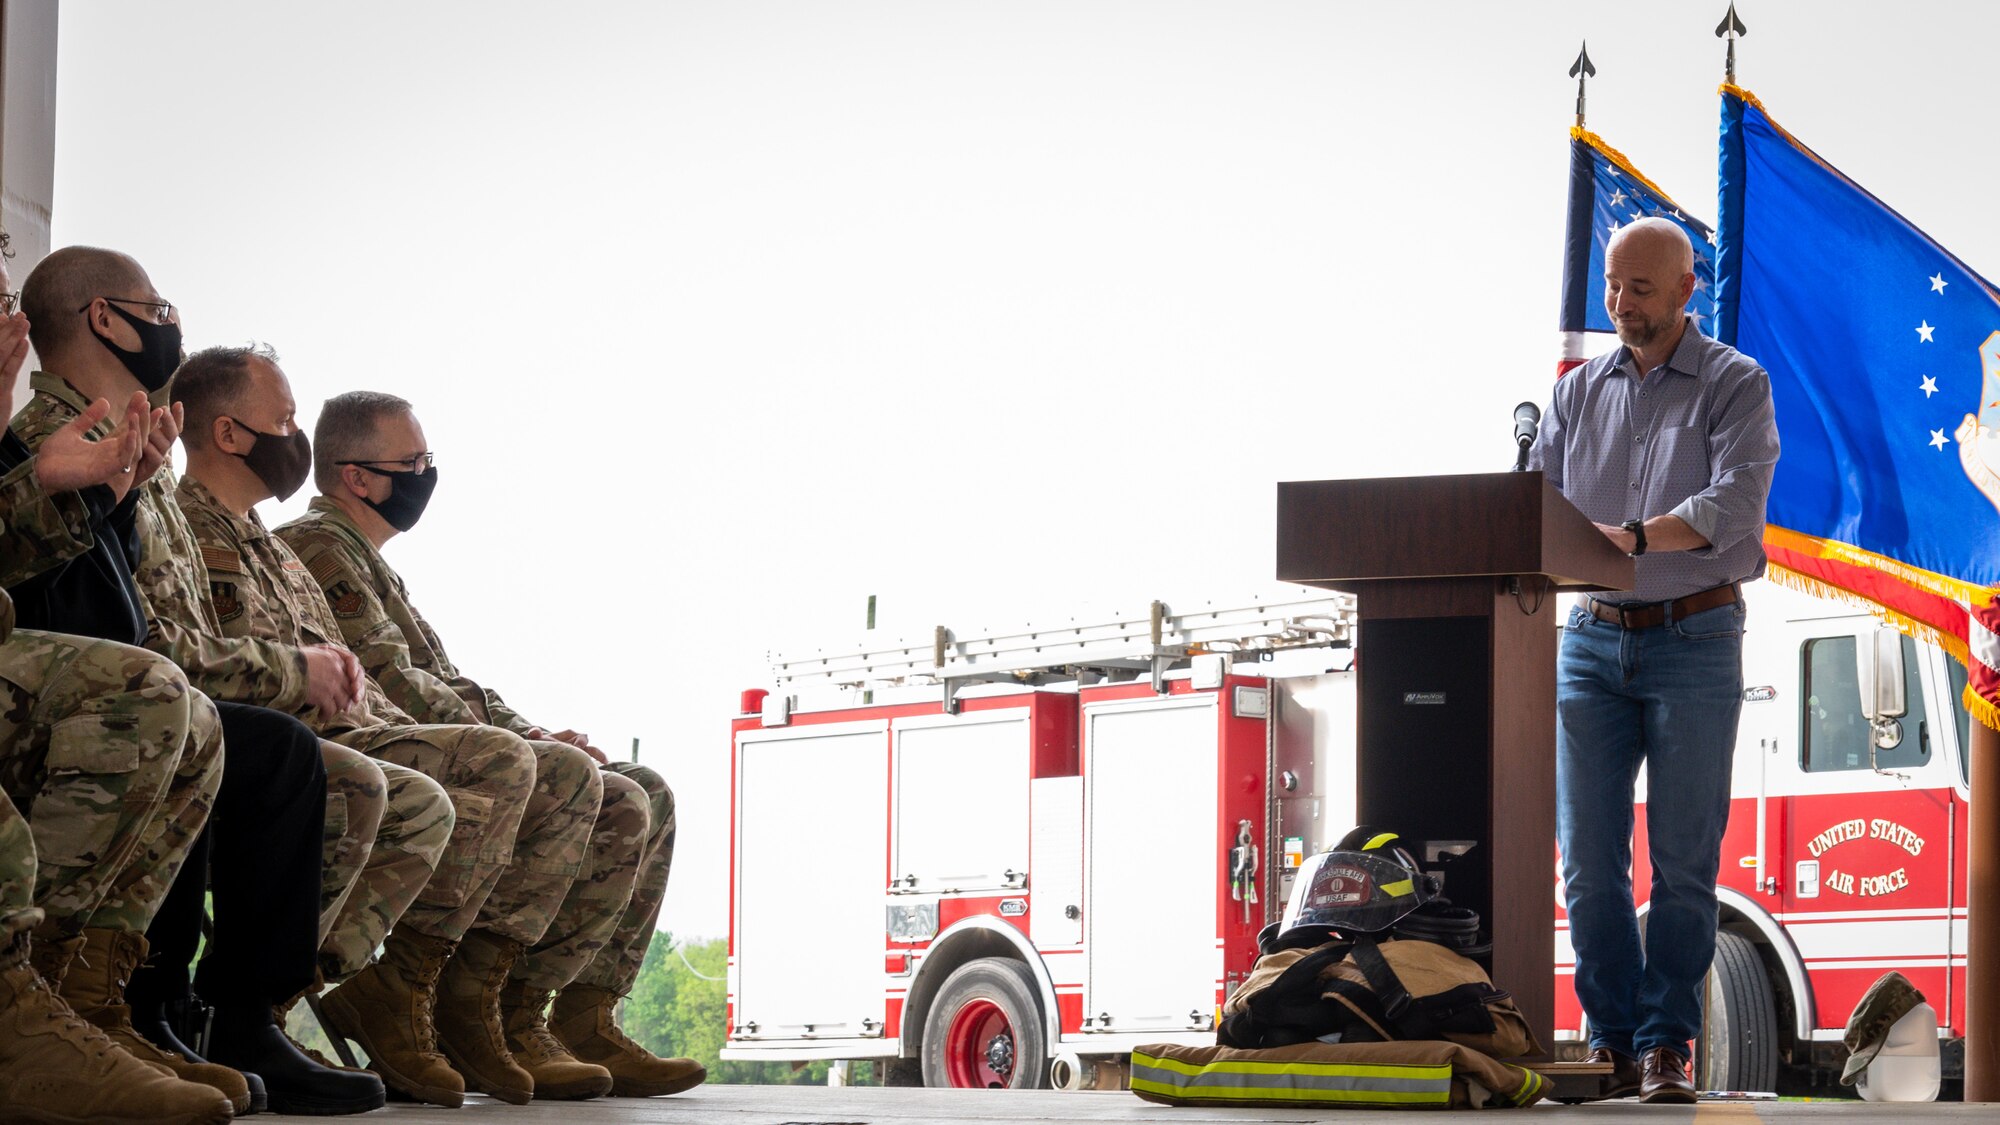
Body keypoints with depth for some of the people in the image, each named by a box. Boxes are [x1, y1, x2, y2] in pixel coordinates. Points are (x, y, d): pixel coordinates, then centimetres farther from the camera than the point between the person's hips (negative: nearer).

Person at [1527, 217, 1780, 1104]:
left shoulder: (1735, 385, -1)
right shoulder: (1579, 391, 13)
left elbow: (1733, 505, -16)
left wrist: (1635, 538, -30)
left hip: (1694, 639, -4)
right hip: (1592, 638, 4)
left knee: (1683, 857, -3)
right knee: (1588, 856, 0)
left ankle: (1665, 1046, 2)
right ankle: (1611, 1040, 7)